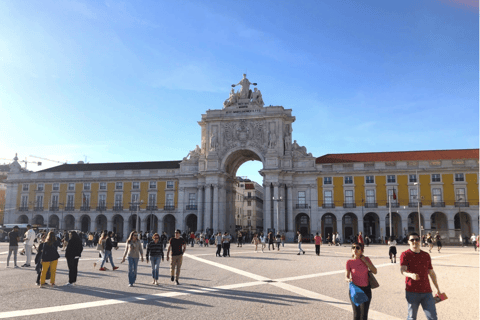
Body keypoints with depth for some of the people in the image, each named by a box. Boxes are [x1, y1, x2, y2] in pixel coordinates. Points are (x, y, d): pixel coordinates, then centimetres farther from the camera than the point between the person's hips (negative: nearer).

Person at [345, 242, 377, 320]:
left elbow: (375, 271, -7)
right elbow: (346, 277, -5)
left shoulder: (366, 259, -2)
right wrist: (349, 280, -28)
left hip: (366, 290, 1)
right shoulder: (349, 262, -9)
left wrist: (365, 261, -13)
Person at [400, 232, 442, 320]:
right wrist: (411, 275, -40)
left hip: (426, 291, 4)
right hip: (412, 292, -4)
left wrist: (437, 288, 25)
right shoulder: (405, 255, -3)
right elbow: (402, 270, -18)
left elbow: (431, 272, 21)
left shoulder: (426, 255, 13)